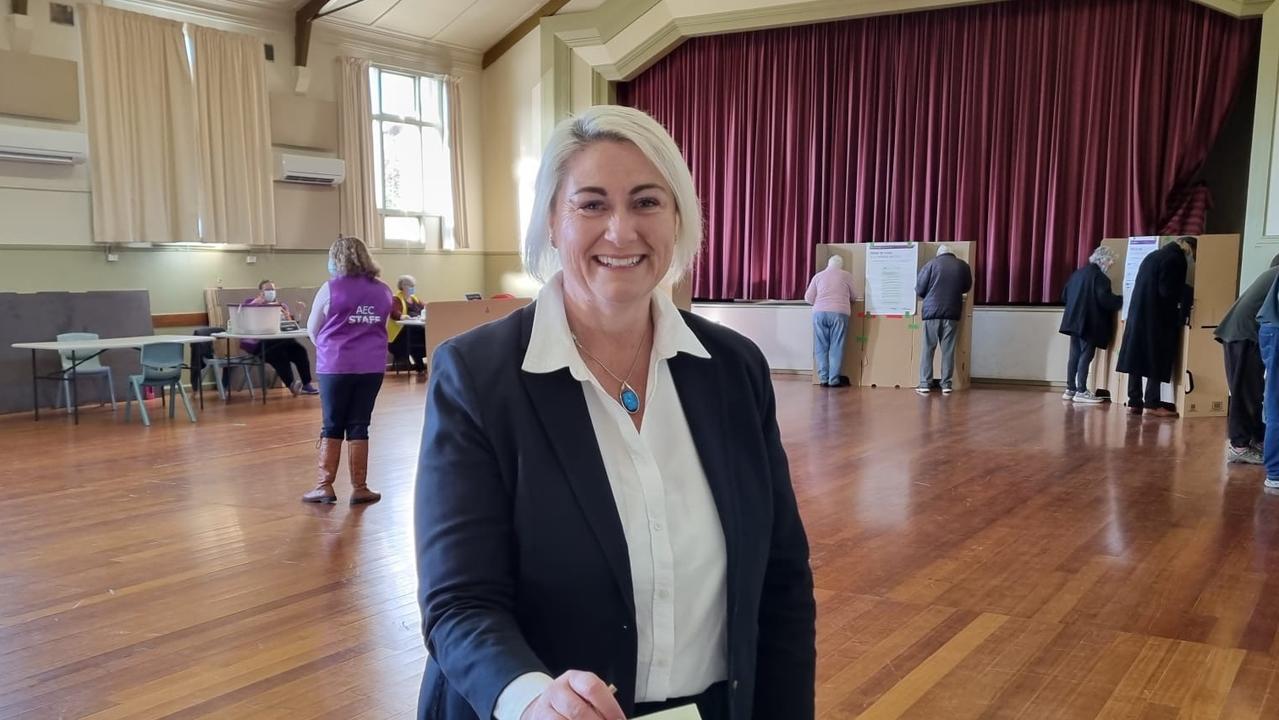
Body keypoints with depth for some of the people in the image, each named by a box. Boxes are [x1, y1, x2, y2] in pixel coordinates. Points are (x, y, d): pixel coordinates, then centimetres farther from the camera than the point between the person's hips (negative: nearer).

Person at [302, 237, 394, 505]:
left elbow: (312, 330, 5)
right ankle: (359, 488, 9)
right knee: (358, 425, 8)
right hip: (371, 366, 3)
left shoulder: (330, 289, -6)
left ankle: (324, 486, 9)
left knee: (332, 425, 7)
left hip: (336, 365, -3)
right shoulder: (383, 291, 4)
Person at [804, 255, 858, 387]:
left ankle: (823, 379, 6)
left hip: (819, 312, 1)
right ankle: (833, 380, 1)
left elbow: (808, 299, 12)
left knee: (821, 347, 6)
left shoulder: (818, 276, 15)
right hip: (839, 313, -1)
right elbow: (854, 297, 20)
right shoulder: (846, 275, 12)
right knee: (836, 347, 2)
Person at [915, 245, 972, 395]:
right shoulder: (963, 266, 7)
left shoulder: (931, 264, 0)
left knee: (928, 349, 3)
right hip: (953, 312, 2)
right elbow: (967, 287, 21)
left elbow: (919, 289, 0)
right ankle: (946, 385, 6)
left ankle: (925, 384, 1)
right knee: (948, 350, 6)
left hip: (932, 311, -1)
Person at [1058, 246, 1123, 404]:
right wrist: (1122, 300, -6)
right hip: (1089, 323, -8)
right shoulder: (1099, 276, -11)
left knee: (1074, 355, 11)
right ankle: (1081, 392, -5)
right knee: (1086, 355, -5)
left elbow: (1064, 296, 16)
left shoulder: (1078, 273, 14)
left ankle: (1070, 389, 14)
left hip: (1074, 320, 8)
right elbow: (1105, 299, -20)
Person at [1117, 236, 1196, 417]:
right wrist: (1183, 308, -1)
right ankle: (1152, 403, -3)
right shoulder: (1176, 259, -10)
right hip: (1157, 318, -8)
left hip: (1138, 314, 8)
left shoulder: (1153, 255, 17)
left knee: (1137, 357, 6)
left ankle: (1134, 402, 7)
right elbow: (1169, 291, -16)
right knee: (1156, 359, -3)